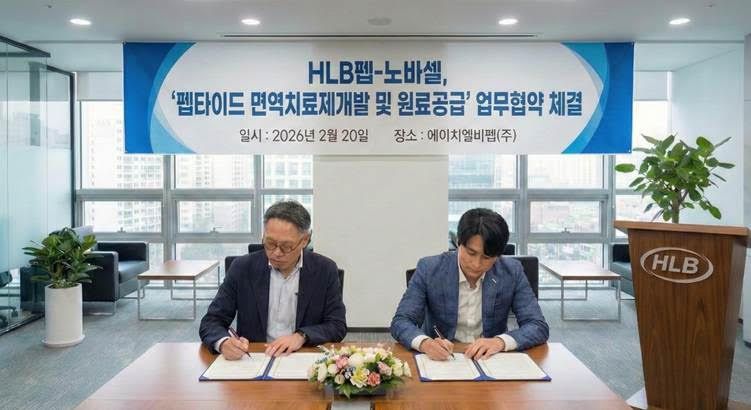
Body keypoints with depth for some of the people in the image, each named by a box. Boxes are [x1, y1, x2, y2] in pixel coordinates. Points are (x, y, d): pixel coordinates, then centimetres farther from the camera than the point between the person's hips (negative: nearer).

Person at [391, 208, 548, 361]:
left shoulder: (512, 272, -6)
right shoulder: (429, 269, -10)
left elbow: (539, 327, -7)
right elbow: (400, 322, -10)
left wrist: (500, 342, -25)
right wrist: (425, 343, -31)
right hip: (441, 361, 0)